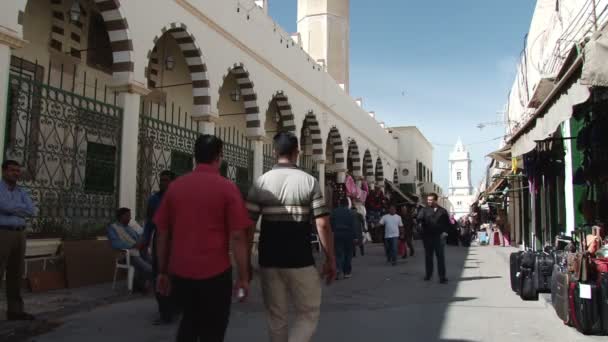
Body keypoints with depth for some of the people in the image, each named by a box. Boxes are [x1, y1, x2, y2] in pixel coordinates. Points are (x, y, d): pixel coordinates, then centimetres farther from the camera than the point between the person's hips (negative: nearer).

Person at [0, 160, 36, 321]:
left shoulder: (21, 192, 13)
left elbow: (32, 211, -1)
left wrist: (14, 209, -11)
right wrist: (22, 209, -4)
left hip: (19, 235, 6)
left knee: (15, 274, 7)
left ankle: (14, 311, 12)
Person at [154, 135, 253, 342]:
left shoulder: (175, 186, 4)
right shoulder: (227, 188, -8)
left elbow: (162, 234, 7)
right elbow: (238, 237, -12)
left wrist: (163, 271, 15)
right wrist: (243, 277, -5)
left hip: (180, 271, 4)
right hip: (214, 272, -4)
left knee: (189, 321, 25)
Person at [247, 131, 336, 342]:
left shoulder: (261, 182, 1)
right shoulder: (309, 181, -4)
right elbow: (323, 224, -9)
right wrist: (330, 260, 0)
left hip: (269, 260, 3)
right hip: (300, 260, -3)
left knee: (276, 317, 16)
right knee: (309, 314, 12)